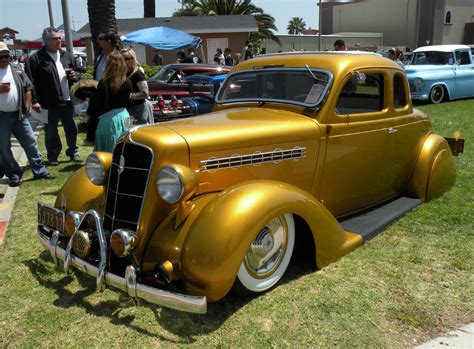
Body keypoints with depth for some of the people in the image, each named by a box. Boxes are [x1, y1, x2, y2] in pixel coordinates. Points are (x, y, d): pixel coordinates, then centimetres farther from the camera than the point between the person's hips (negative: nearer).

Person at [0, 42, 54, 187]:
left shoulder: (17, 69, 8)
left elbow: (28, 88, 11)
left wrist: (27, 106, 3)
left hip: (19, 115, 3)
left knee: (31, 142, 7)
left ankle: (39, 171, 17)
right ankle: (14, 175, 16)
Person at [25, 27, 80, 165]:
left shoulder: (67, 56, 10)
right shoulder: (36, 58, -6)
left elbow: (77, 74, 22)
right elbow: (31, 82, -10)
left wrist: (74, 76, -2)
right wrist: (35, 101, -16)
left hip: (67, 100, 4)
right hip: (49, 103, -4)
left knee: (71, 128, 12)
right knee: (51, 131, 8)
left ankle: (73, 151, 28)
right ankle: (53, 156, 21)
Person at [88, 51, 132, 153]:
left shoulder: (104, 83, -11)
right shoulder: (127, 82, -1)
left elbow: (97, 104, -6)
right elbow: (128, 103, 8)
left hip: (108, 119, -4)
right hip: (124, 117, 4)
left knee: (108, 150, 5)